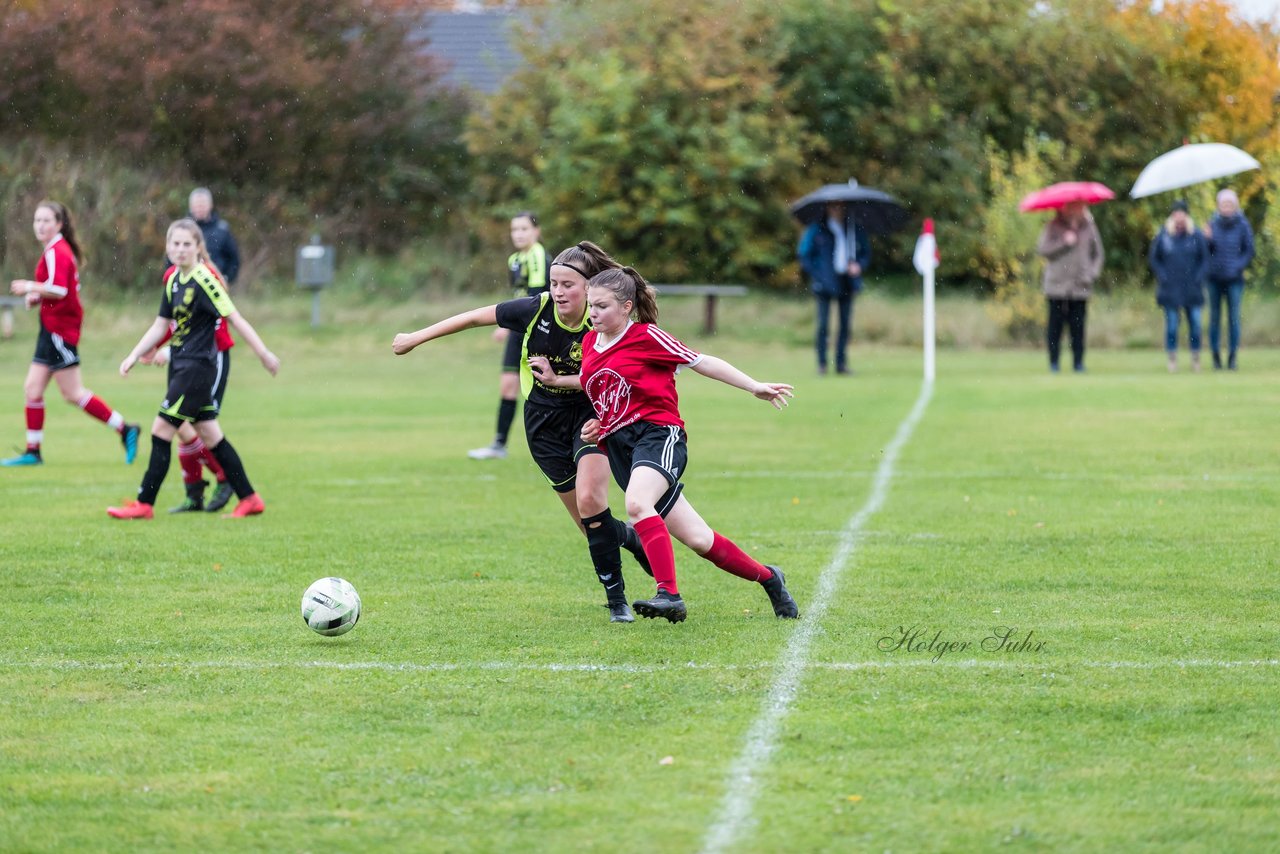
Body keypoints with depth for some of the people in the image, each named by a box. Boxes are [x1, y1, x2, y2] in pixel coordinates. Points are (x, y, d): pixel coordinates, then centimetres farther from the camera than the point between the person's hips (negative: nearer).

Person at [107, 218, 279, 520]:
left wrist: (264, 354, -14)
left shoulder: (204, 280, -15)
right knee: (210, 435, 11)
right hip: (181, 366, 9)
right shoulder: (173, 280, 10)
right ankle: (249, 499, 16)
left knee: (161, 430, -7)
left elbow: (234, 318, -15)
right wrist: (134, 356, 11)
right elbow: (161, 326, 18)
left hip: (197, 366, -9)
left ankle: (145, 504, -1)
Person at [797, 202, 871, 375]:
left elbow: (866, 252, 17)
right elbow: (804, 255, 3)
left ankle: (841, 363, 10)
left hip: (847, 282, 3)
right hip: (825, 283, -3)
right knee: (823, 324, -7)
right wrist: (815, 274, -7)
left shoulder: (854, 230, 9)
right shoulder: (816, 230, 1)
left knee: (845, 324, 3)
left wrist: (859, 266, -3)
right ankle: (821, 363, 0)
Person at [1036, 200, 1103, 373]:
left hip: (1080, 286, 1)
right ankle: (1054, 362, 5)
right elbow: (1042, 248, -7)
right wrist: (1064, 243, -15)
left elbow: (1098, 253, 15)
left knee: (1078, 326, -2)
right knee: (1056, 323, -1)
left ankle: (1078, 362, 2)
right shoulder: (1053, 227, 4)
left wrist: (1093, 273, 0)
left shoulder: (1088, 227, 9)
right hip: (1057, 285, -1)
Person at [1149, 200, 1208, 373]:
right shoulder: (1163, 237, 0)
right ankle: (1172, 359, 5)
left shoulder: (1196, 236, 0)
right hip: (1170, 289, 0)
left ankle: (1196, 358, 9)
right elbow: (1153, 258, 8)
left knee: (1195, 323, -2)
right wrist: (1163, 276, -3)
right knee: (1171, 324, -2)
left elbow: (1205, 259, 7)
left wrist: (1198, 277, -4)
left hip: (1192, 288, 0)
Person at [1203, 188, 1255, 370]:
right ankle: (1216, 356, 8)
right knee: (1214, 317, 3)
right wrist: (1207, 238, -13)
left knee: (1233, 317, -2)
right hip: (1215, 278, 2)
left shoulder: (1242, 225, -3)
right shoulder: (1213, 223, 3)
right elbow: (1206, 251, 6)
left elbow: (1249, 251, 2)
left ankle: (1232, 357, 4)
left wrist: (1238, 266, -11)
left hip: (1234, 279, -2)